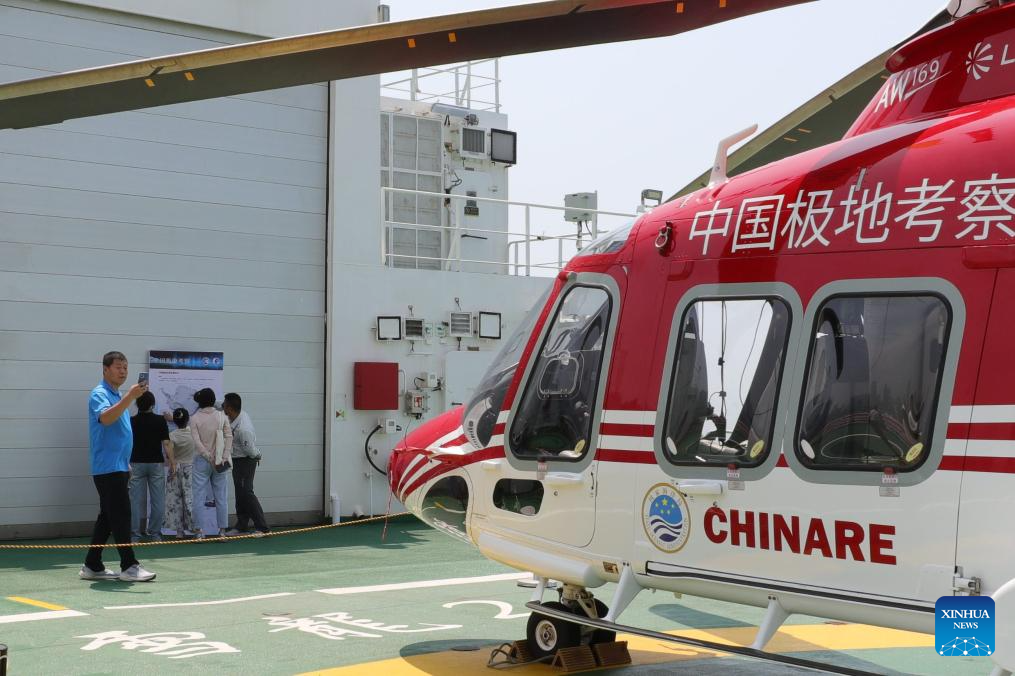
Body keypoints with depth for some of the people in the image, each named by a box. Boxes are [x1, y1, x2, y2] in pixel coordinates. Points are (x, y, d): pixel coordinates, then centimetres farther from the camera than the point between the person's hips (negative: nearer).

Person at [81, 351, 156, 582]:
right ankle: (129, 566, -10)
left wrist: (126, 462, 24)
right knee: (121, 516, -10)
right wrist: (130, 397, -39)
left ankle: (92, 566, 14)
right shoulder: (100, 394, -10)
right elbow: (105, 418, -31)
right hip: (108, 467, -10)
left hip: (118, 466, 10)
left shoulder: (118, 396, 19)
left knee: (107, 518, 10)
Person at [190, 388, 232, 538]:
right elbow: (229, 436, -6)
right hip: (219, 461, 2)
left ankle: (200, 531, -2)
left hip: (202, 461, -2)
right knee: (221, 496, 8)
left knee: (199, 496, 3)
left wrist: (210, 457, -11)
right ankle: (222, 530, 9)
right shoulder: (221, 416, 0)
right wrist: (225, 457, -8)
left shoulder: (194, 418, -6)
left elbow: (197, 442, -13)